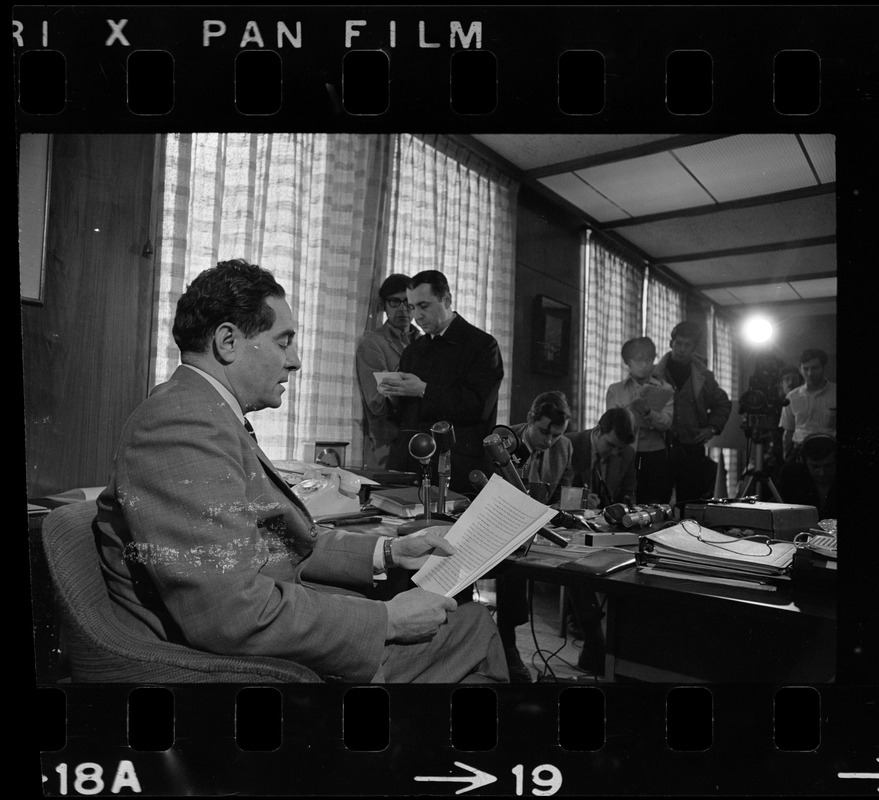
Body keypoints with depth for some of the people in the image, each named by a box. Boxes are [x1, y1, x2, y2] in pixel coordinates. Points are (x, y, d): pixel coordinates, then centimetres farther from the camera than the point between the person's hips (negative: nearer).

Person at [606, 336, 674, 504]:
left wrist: (647, 411, -22)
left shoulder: (664, 390, 10)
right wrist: (633, 408, -17)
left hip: (655, 457, 1)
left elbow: (666, 423, -4)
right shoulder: (615, 390, 9)